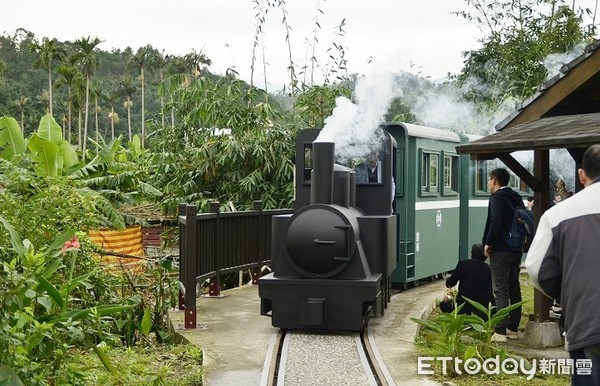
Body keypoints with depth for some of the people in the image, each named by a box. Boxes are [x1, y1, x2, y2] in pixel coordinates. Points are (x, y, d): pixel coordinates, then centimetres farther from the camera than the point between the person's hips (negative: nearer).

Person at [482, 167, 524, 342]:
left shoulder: (497, 198, -12)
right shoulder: (516, 198, 14)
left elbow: (496, 223, -23)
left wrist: (488, 243, -13)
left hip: (500, 251, -8)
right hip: (516, 250, 8)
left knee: (500, 290, -7)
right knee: (514, 290, 13)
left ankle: (500, 331, -8)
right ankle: (513, 329, 20)